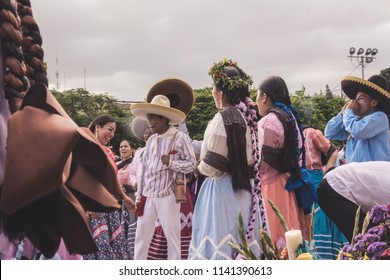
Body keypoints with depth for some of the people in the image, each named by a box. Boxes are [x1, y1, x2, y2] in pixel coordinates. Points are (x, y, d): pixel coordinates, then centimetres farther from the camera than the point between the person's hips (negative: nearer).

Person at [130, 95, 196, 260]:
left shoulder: (180, 138, -7)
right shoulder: (151, 140, 11)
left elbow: (191, 163, -6)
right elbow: (143, 168, 12)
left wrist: (171, 163, -21)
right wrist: (139, 195, 11)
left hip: (168, 195, -6)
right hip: (148, 195, 6)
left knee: (172, 235, 4)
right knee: (141, 234, 8)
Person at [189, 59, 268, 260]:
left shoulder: (222, 119, -16)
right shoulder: (248, 116, 6)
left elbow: (211, 166, -16)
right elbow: (253, 156, 10)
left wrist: (199, 168, 5)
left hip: (223, 190, -8)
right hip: (244, 189, 8)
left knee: (220, 243, -1)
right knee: (243, 240, 13)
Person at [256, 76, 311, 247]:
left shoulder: (268, 121, -15)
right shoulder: (290, 117, 11)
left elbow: (260, 160, -16)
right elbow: (298, 149, 14)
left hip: (272, 186, -9)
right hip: (288, 182, 9)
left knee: (275, 233, -3)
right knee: (290, 234, 12)